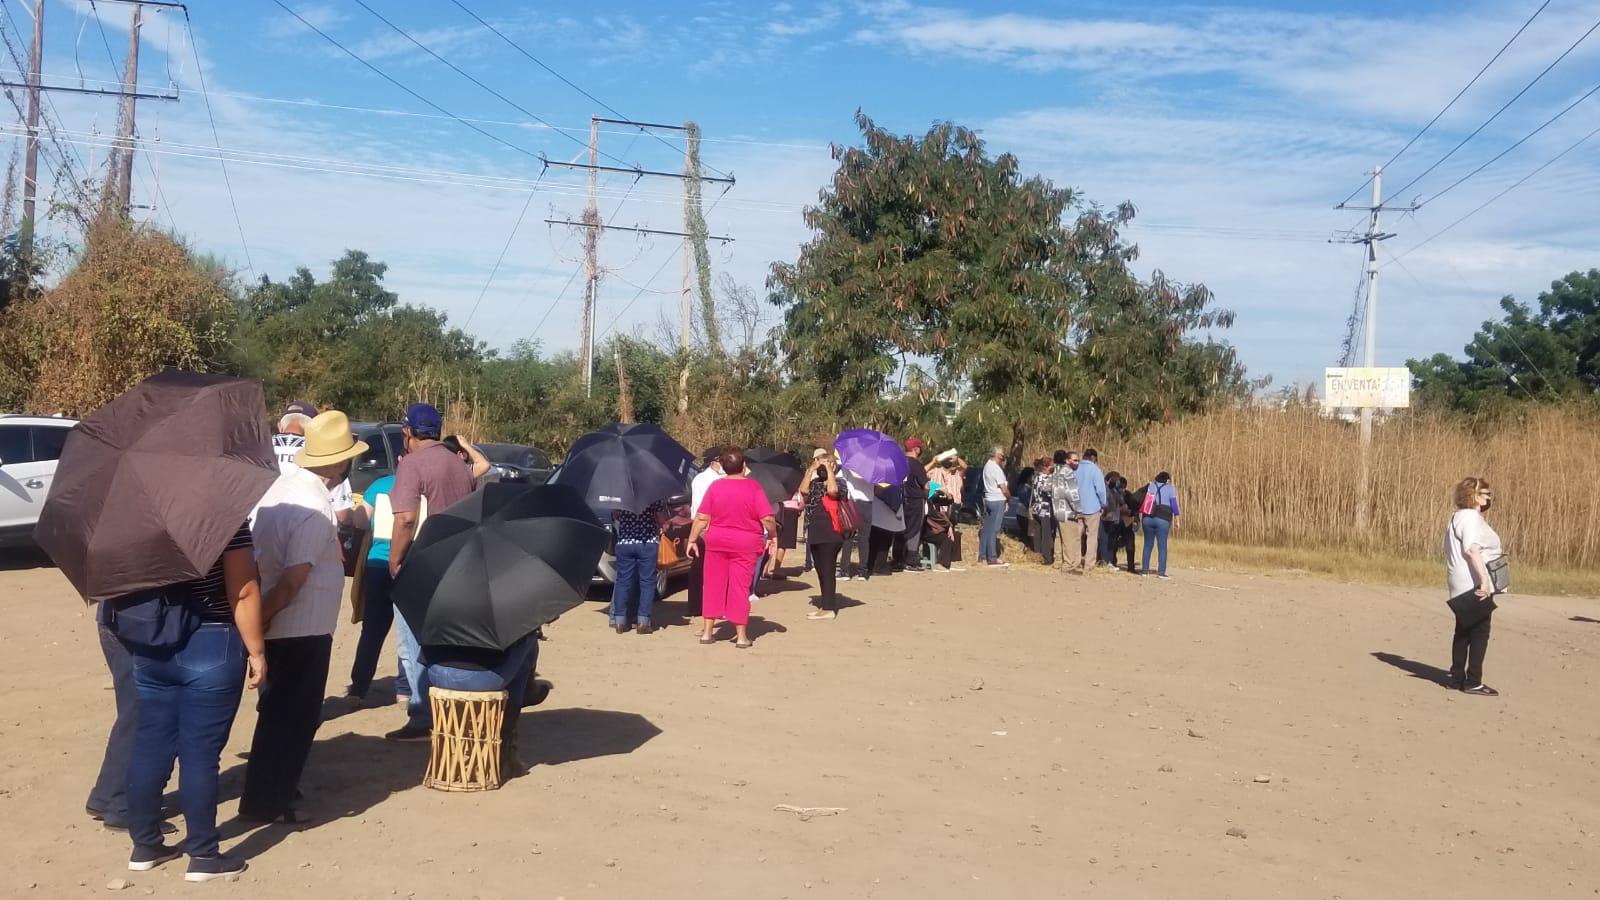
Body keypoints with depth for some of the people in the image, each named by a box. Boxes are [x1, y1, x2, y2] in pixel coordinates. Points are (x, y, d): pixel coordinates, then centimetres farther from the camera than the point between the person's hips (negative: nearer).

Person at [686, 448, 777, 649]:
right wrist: (772, 536, 2)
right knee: (740, 587, 4)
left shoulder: (715, 486, -3)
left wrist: (692, 540, 4)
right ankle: (741, 636, 8)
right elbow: (768, 518, -14)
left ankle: (707, 632, 15)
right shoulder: (753, 487, -11)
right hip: (745, 544, -2)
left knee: (714, 586, 11)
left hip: (716, 541, 2)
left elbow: (701, 518, -4)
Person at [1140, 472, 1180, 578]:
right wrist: (1176, 520, 8)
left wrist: (1139, 518, 14)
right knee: (1162, 546, -1)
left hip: (1147, 519, 3)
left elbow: (1142, 502, 9)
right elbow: (1174, 505, -1)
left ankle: (1145, 570, 9)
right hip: (1163, 519, -3)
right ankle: (1161, 572, -7)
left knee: (1148, 545, 9)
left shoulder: (1150, 486, 12)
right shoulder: (1169, 489, 3)